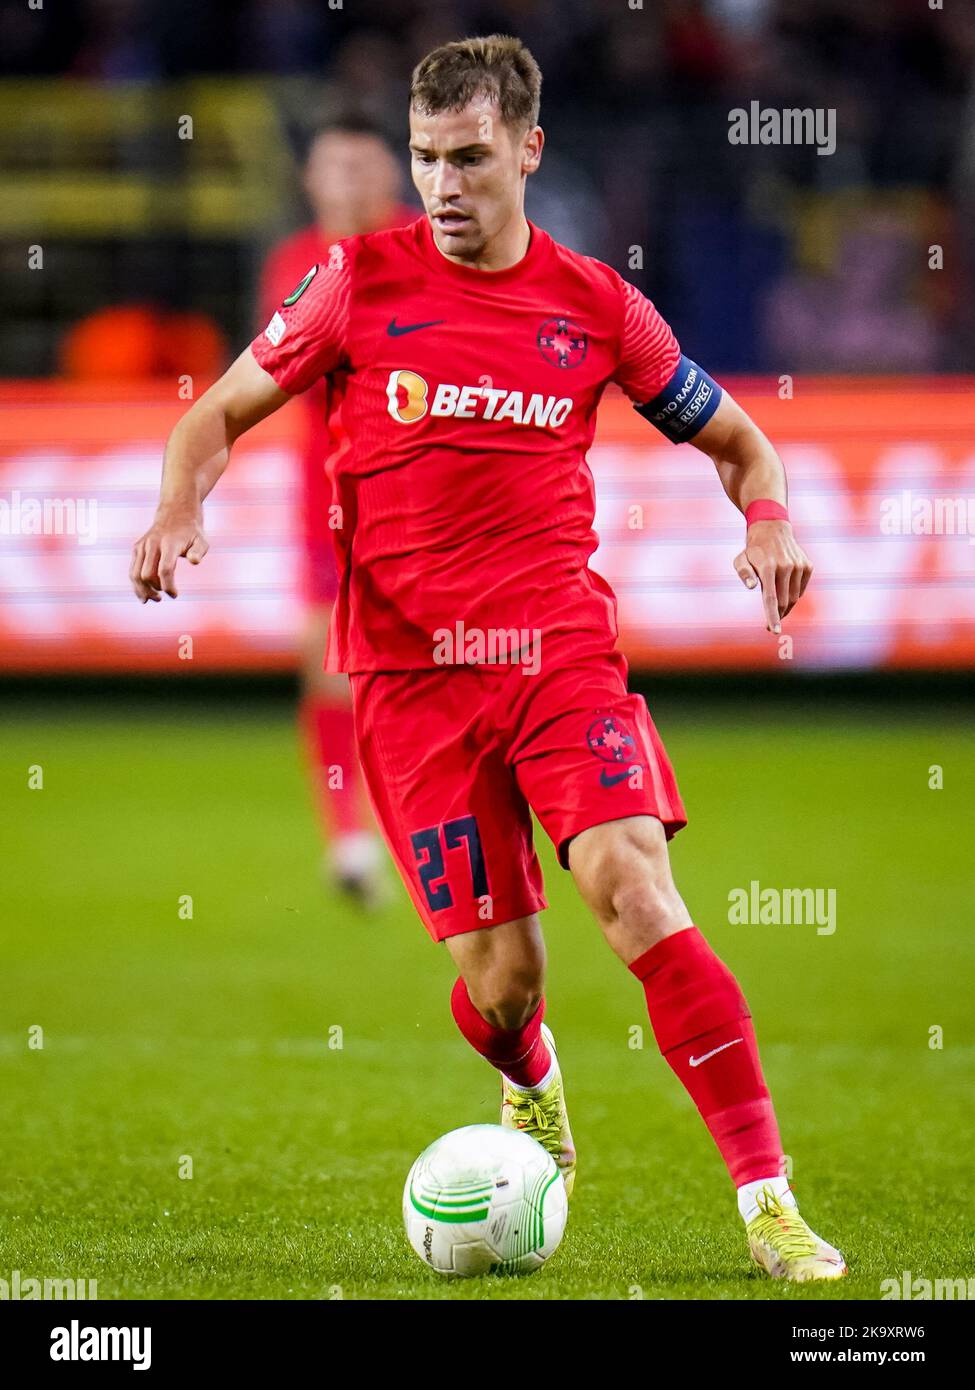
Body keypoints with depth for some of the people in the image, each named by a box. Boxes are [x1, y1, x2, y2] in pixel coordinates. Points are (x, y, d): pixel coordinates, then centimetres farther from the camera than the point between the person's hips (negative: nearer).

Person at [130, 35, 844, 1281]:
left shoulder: (596, 306, 5)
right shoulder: (363, 282, 3)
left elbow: (737, 442, 17)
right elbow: (221, 413, 12)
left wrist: (768, 518, -5)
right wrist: (180, 510, -9)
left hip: (561, 650, 0)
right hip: (411, 671, 0)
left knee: (633, 893, -22)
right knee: (496, 975, -3)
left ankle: (767, 1200, -20)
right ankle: (532, 1090, 37)